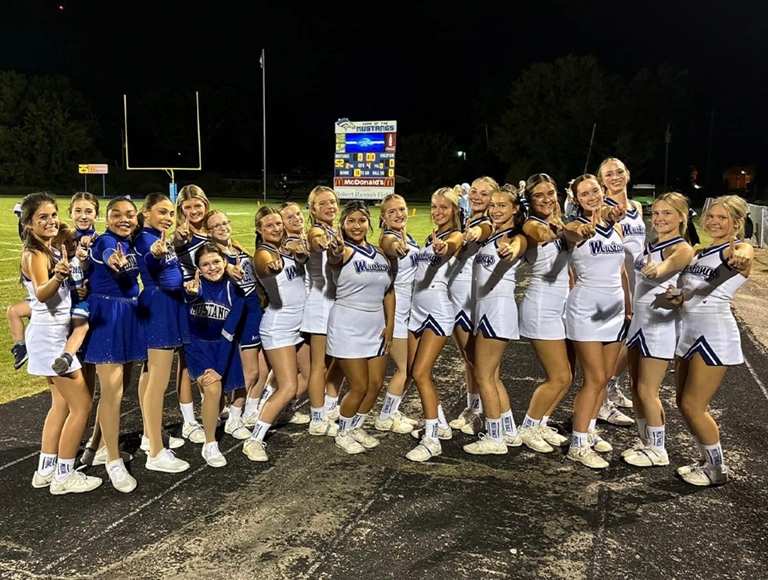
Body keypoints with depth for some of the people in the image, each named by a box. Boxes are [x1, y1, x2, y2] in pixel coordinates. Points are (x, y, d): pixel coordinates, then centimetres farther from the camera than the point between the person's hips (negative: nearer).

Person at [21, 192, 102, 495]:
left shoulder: (52, 250, 9)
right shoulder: (34, 254, -18)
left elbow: (66, 288, 21)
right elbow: (41, 294, -37)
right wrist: (58, 275, -55)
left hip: (54, 333, 10)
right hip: (50, 335, -10)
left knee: (62, 403, 16)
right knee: (82, 404, -5)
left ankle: (46, 470, 26)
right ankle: (64, 476, 5)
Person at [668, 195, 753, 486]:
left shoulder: (739, 248, -7)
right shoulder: (699, 253, 15)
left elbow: (742, 255, -34)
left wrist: (741, 259, -58)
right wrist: (677, 297, -2)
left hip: (714, 334, -8)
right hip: (689, 332, 8)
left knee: (694, 406, -4)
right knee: (684, 404, 12)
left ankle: (718, 470, 16)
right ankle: (708, 461, 31)